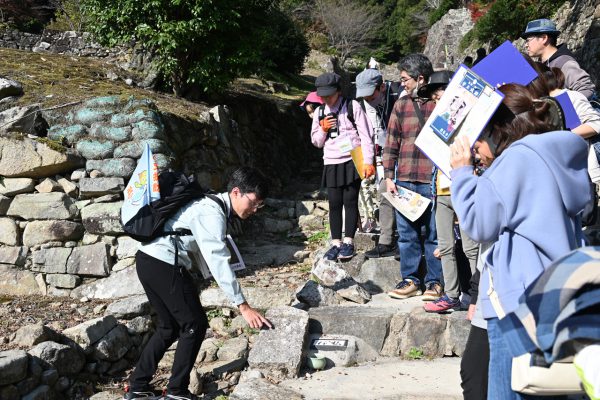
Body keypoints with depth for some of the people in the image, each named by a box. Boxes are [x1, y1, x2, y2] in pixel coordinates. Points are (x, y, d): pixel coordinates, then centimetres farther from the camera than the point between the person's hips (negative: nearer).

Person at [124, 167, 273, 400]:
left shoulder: (213, 206, 14)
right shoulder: (212, 213, -17)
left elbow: (208, 255, 19)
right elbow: (218, 262, -25)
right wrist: (243, 307, -26)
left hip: (149, 261, 10)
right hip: (164, 264, -10)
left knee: (169, 327, 18)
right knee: (195, 324, 0)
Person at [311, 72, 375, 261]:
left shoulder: (353, 107, -1)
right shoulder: (320, 113, 12)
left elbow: (365, 136, -4)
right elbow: (316, 142, 19)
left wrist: (367, 161, -11)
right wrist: (323, 130, -2)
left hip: (352, 161, -4)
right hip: (331, 163, 4)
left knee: (350, 201, -2)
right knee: (334, 204, 3)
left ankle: (349, 242, 4)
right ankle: (336, 243, 9)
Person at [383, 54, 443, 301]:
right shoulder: (401, 105, 12)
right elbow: (391, 143, 13)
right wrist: (389, 177, 6)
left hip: (433, 180, -4)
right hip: (404, 180, 4)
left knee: (434, 234, 4)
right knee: (406, 233, 9)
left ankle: (435, 281, 15)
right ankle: (410, 279, 20)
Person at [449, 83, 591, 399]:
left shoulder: (517, 158, -12)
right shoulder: (554, 156, 14)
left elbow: (480, 224, -9)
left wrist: (462, 171, 1)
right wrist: (489, 168, 16)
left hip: (518, 300, -9)